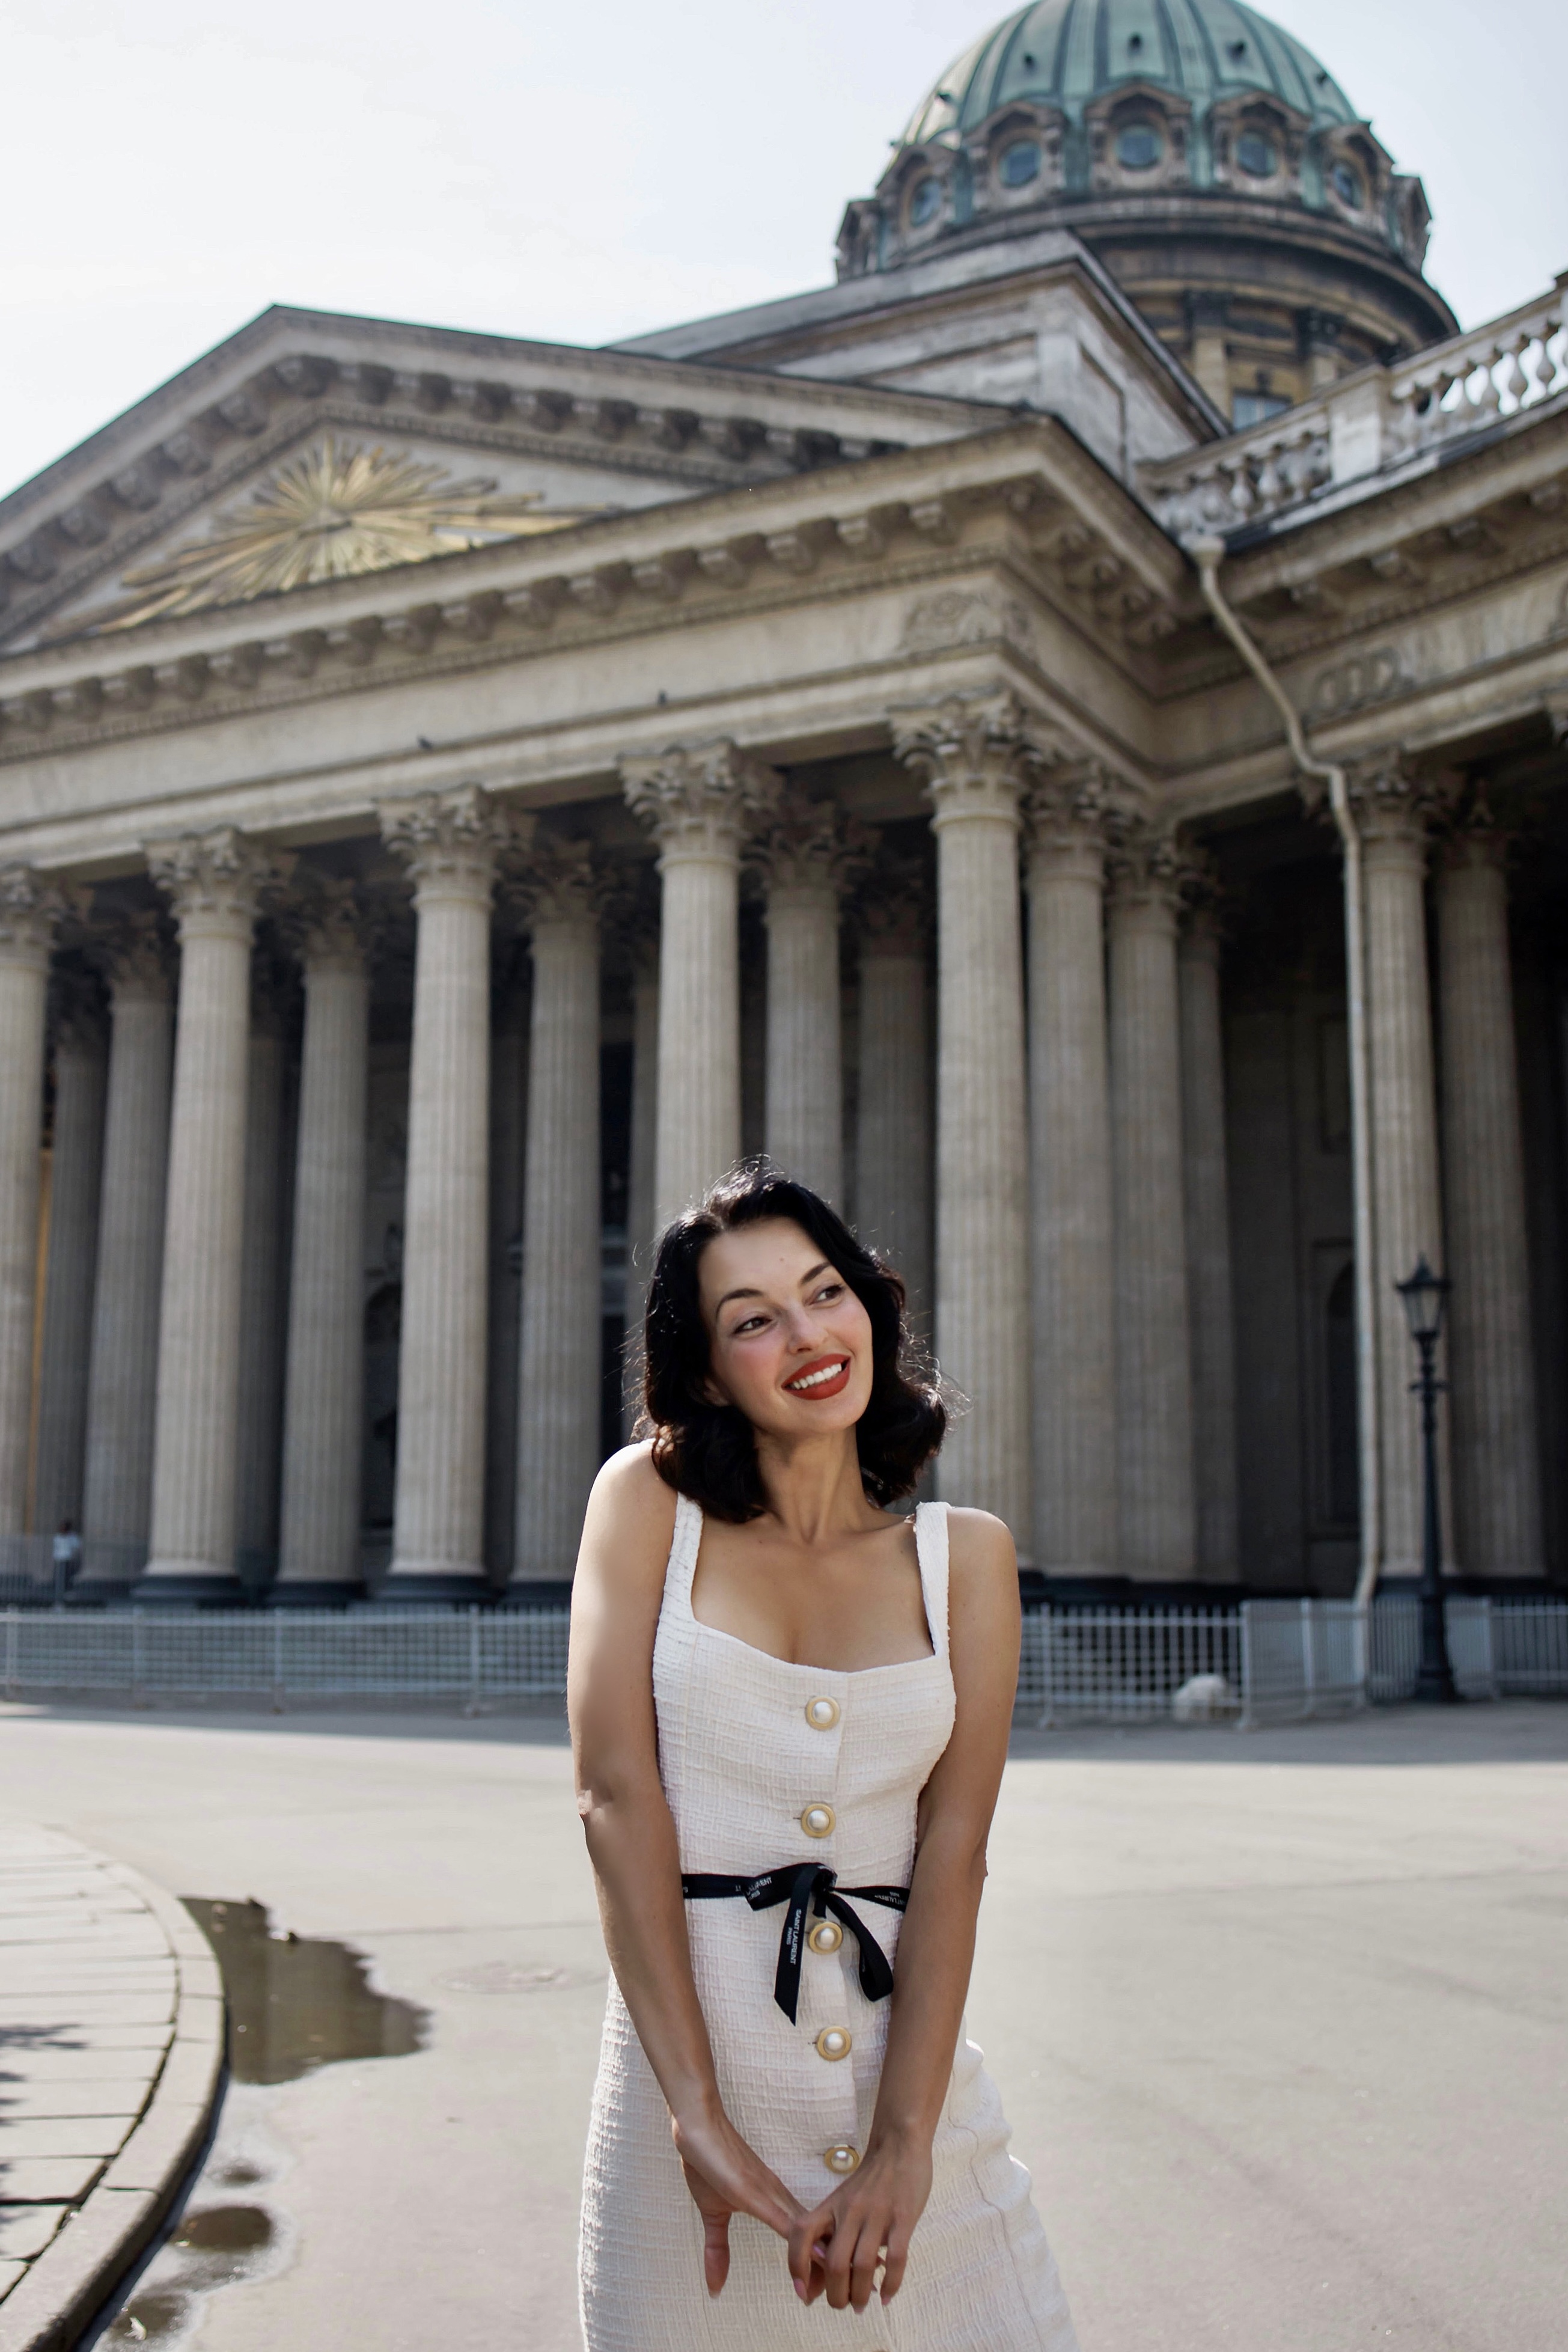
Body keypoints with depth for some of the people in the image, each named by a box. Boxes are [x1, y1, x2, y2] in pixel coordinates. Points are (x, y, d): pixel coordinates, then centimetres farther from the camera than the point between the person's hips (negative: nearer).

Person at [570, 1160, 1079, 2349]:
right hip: (687, 2056, -1)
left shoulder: (965, 1556, 3)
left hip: (910, 2072, 2)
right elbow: (616, 1794, -10)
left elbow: (954, 1846, -4)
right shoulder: (648, 1503, -2)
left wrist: (903, 2140, -14)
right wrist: (698, 2115, -17)